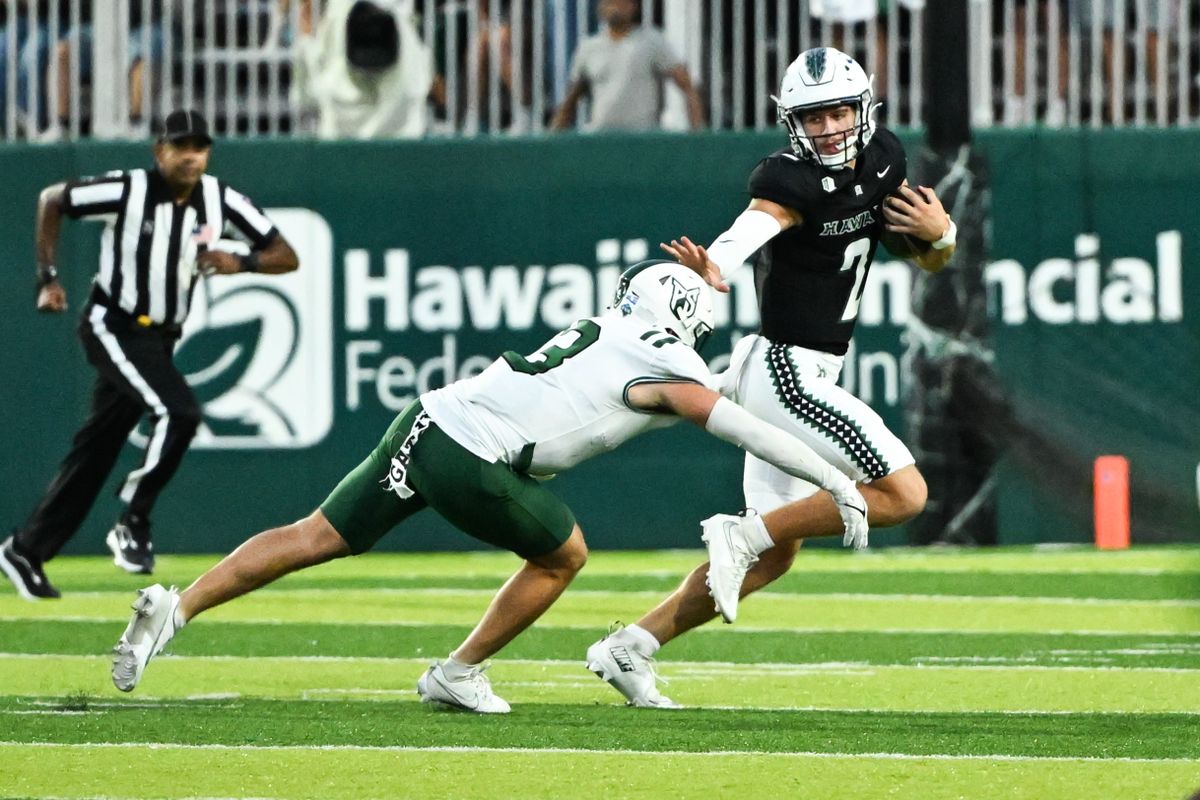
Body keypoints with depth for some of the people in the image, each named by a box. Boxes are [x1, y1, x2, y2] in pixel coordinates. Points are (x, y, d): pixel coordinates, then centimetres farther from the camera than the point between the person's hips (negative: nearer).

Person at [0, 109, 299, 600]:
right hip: (113, 328, -5)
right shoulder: (127, 191, -17)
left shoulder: (220, 200, -6)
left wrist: (242, 263, -22)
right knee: (178, 413, -24)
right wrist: (48, 278, -6)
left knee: (96, 449, 10)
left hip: (159, 339, 6)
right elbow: (51, 200, -2)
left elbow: (286, 257, -2)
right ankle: (133, 523, -11)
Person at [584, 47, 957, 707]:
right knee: (903, 495, -13)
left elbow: (929, 259, 15)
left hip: (804, 374, 9)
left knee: (771, 559, 12)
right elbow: (743, 236, -41)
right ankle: (742, 532, -6)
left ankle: (631, 647, 15)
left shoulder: (882, 158, 5)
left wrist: (940, 234, -9)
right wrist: (709, 274, -63)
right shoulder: (792, 181, -20)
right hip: (788, 372, -9)